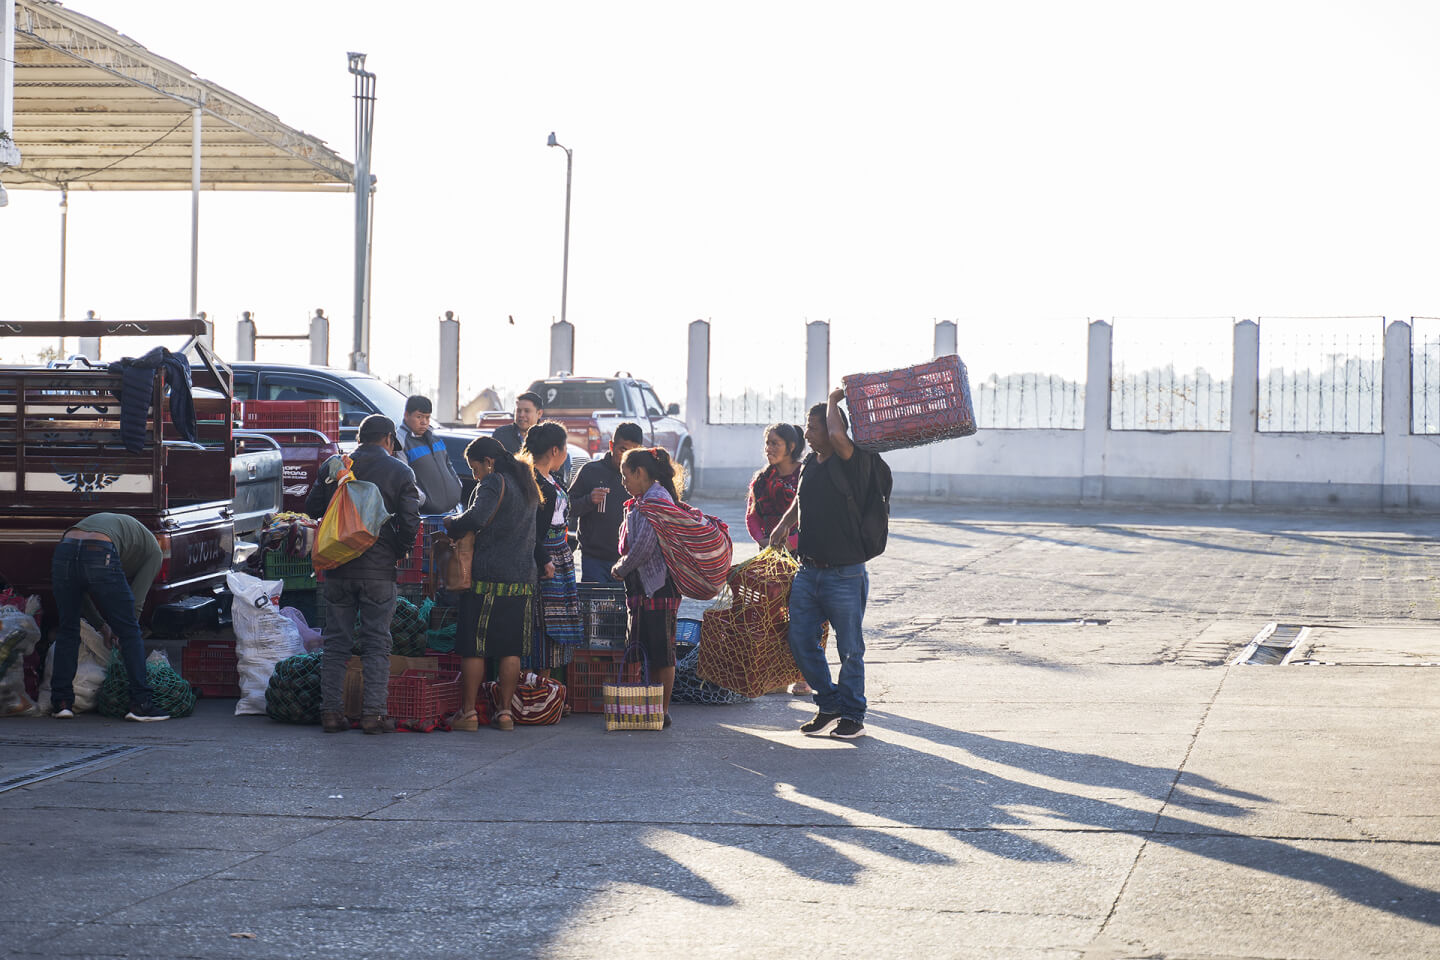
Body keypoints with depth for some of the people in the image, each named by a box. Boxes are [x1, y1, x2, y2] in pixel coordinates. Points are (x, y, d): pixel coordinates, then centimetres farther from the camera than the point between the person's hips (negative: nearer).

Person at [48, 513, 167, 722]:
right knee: (130, 633, 10)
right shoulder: (153, 550, 28)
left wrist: (102, 624, 45)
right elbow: (137, 600, 21)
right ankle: (140, 704, 8)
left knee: (67, 631, 21)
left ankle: (62, 703, 19)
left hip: (64, 551, 5)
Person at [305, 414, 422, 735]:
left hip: (337, 565, 2)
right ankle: (373, 712, -2)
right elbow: (409, 521, -6)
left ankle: (331, 710, 7)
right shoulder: (399, 472, -1)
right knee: (376, 643, 3)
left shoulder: (333, 466, 5)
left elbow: (312, 508, 7)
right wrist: (400, 551, 10)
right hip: (378, 569, -2)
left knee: (336, 642, 9)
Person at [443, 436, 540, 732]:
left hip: (487, 577, -7)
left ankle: (468, 712, 2)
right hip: (523, 576, 7)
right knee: (511, 649, 7)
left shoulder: (493, 483, -9)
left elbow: (477, 519, -25)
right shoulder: (527, 484, 16)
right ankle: (505, 711, 7)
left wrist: (451, 523, -7)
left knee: (473, 647, 0)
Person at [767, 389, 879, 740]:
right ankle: (829, 705, 23)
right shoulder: (810, 464, 9)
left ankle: (852, 715, 16)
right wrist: (784, 524, 17)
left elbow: (837, 435, -35)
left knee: (850, 649, 4)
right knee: (801, 641, 8)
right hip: (808, 571, 7)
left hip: (844, 575, -7)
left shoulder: (854, 462, -13)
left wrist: (834, 400, -18)